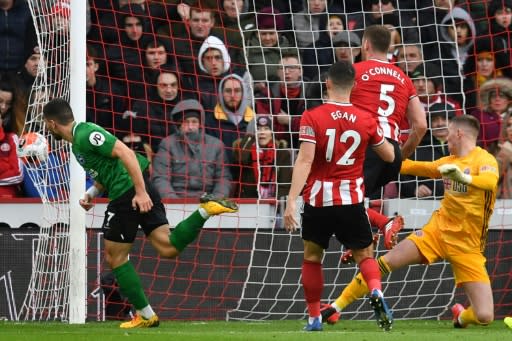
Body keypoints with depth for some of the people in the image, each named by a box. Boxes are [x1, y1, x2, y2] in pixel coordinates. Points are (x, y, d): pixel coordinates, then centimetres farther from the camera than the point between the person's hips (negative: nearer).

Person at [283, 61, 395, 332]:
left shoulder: (312, 118, -9)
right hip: (352, 199, 1)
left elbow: (304, 161, -17)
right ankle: (376, 292, -19)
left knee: (312, 257, 17)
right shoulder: (366, 120, -1)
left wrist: (291, 201, -20)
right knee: (365, 255, 12)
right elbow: (389, 156, 11)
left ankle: (314, 319, 15)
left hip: (318, 199, -1)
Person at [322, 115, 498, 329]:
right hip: (438, 230, 5)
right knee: (385, 262, -12)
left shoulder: (484, 159, -10)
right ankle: (337, 307, 0)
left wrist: (464, 178, -51)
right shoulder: (450, 161, 11)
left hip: (468, 247, -5)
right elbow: (419, 168, 28)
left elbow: (491, 181, -33)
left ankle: (461, 317, 21)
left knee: (484, 317, -15)